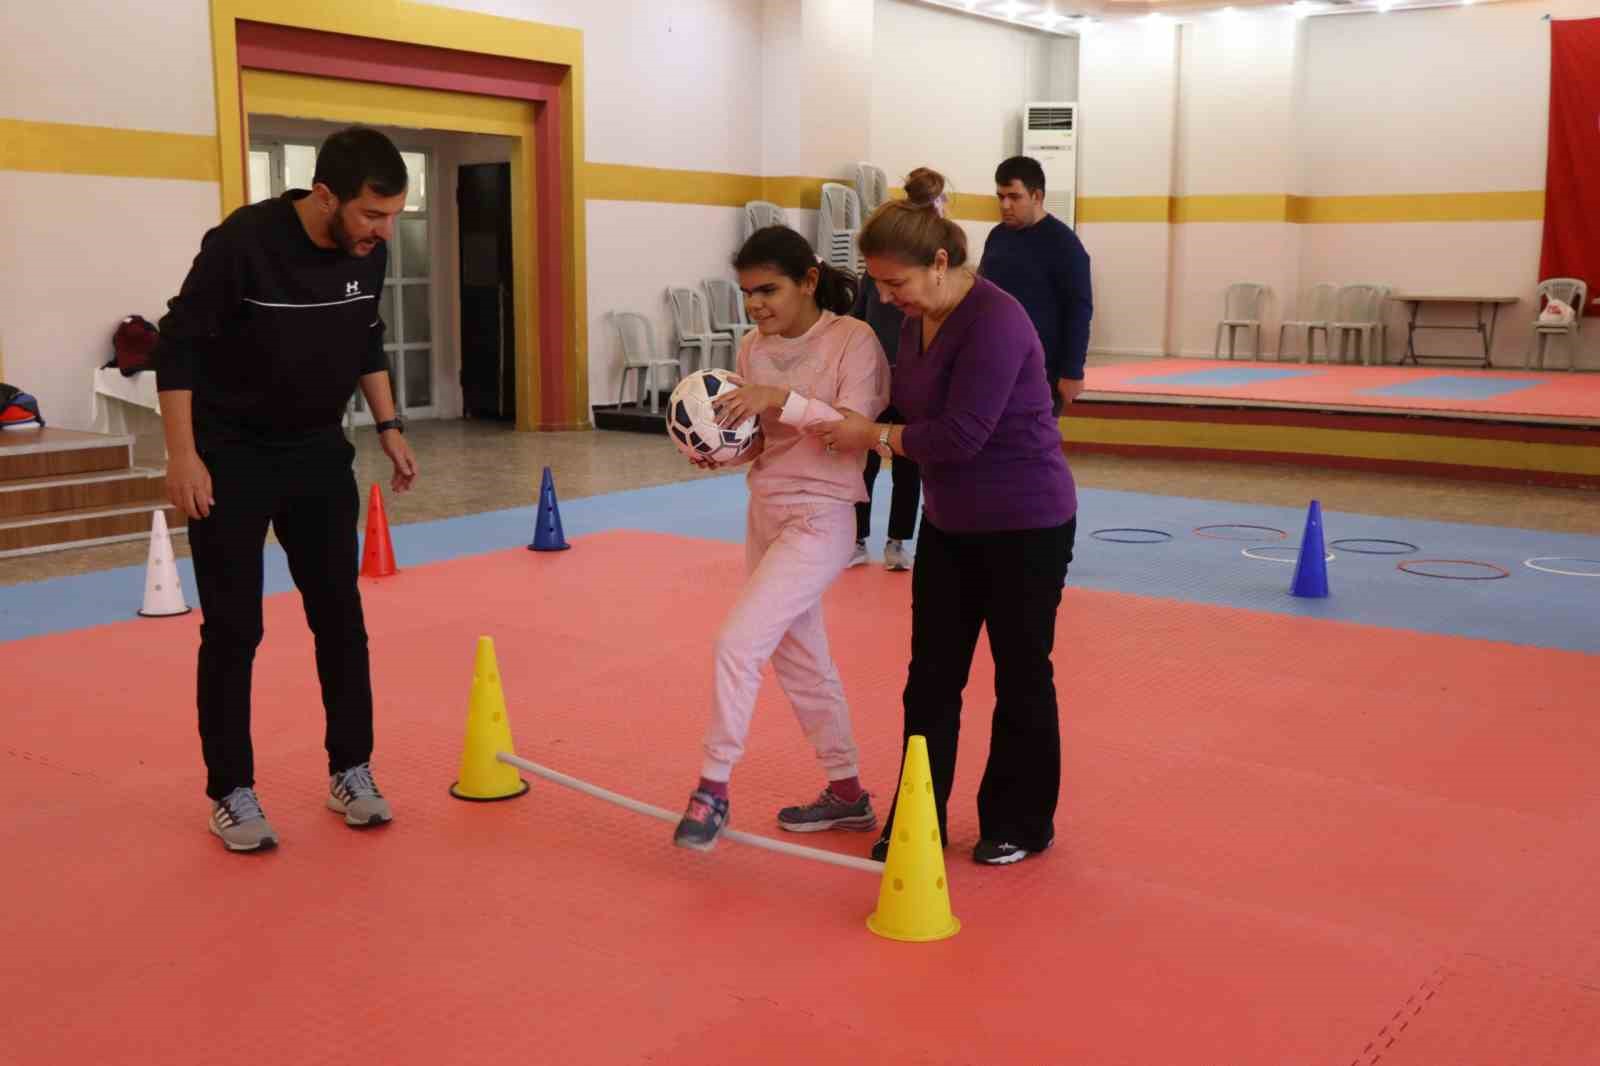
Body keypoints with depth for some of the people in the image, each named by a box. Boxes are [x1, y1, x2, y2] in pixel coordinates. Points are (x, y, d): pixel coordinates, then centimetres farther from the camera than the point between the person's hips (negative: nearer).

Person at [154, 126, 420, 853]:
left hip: (318, 451, 5)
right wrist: (183, 455, -20)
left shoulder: (368, 251, -6)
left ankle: (350, 773, 20)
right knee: (232, 628, -1)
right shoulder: (241, 244, -23)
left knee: (340, 614, 6)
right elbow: (178, 346, -17)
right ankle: (230, 793, 14)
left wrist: (388, 427, 6)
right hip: (231, 457, -5)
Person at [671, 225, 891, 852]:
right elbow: (756, 440, 12)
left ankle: (713, 787, -1)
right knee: (800, 660, 15)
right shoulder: (753, 347, 5)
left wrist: (781, 399, -29)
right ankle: (846, 794, 30)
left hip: (820, 519, -8)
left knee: (737, 642, -17)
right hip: (765, 512, 8)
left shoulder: (853, 340, -12)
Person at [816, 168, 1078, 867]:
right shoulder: (917, 320, 2)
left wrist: (875, 436, -19)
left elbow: (960, 434, -27)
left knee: (1020, 676, 8)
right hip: (949, 523, 8)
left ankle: (1020, 824, 25)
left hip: (1025, 526, -8)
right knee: (931, 675, 10)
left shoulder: (994, 322, -24)